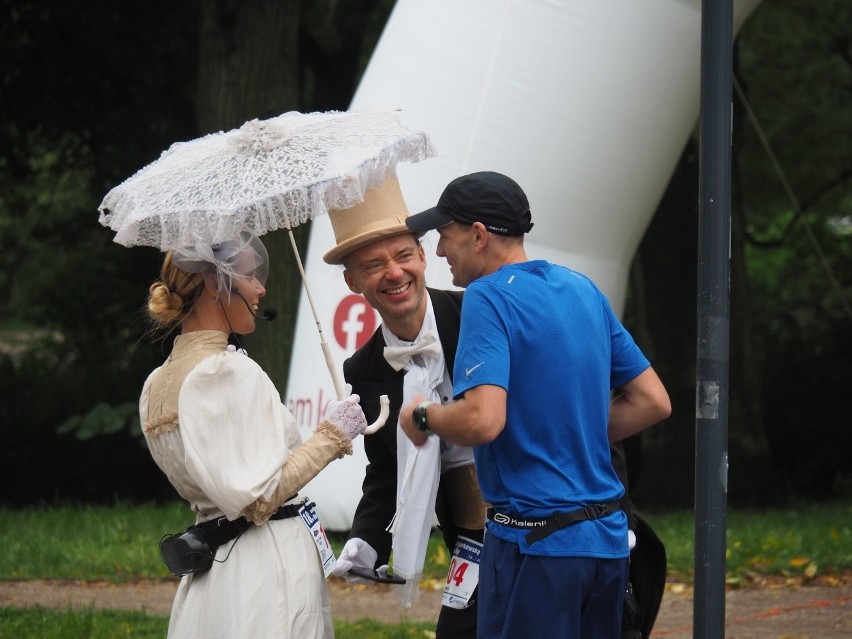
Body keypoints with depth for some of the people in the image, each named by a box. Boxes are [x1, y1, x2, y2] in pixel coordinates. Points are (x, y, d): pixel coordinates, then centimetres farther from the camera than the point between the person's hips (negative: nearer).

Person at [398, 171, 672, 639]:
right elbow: (653, 401, 15)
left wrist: (422, 416, -5)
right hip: (607, 537, 8)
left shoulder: (488, 297, -12)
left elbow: (482, 420, -24)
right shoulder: (582, 289, 13)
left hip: (535, 539, -8)